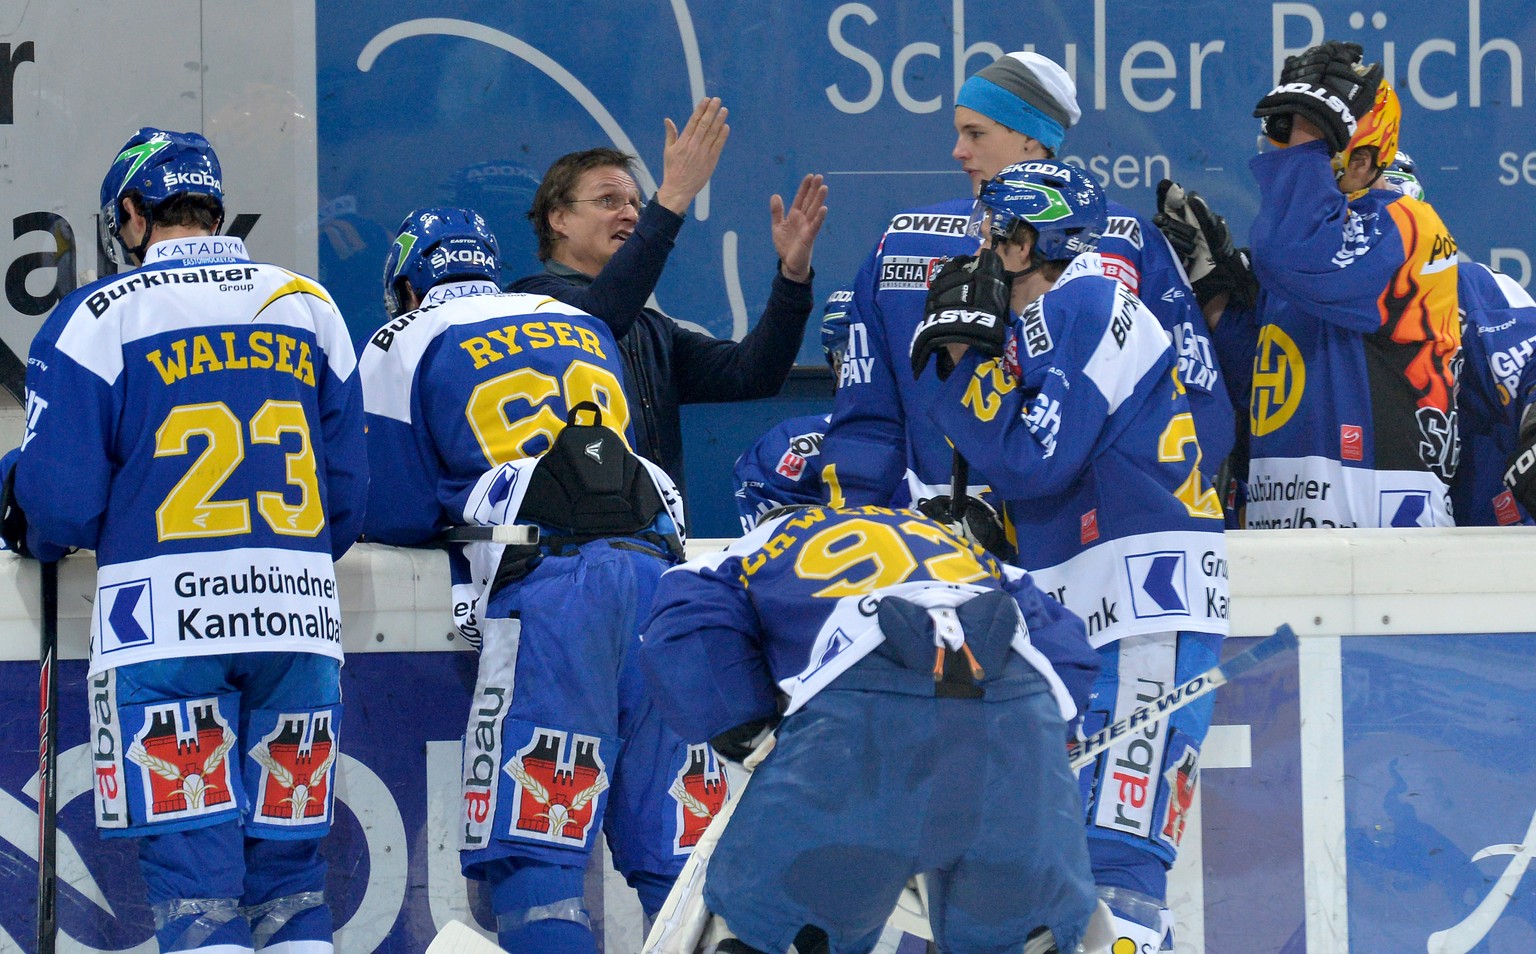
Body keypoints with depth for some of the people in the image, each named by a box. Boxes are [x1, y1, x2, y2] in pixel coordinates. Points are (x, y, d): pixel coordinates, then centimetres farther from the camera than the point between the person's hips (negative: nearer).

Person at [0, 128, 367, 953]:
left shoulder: (99, 316, -2)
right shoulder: (310, 308, 12)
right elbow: (351, 492, 15)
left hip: (164, 623, -4)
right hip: (297, 620, 4)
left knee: (193, 874, -2)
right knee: (287, 861, 10)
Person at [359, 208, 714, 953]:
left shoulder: (408, 343, 14)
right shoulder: (585, 326, 30)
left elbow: (396, 514, 12)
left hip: (547, 586, -5)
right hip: (654, 564, 5)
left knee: (530, 860, -6)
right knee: (675, 858, 6)